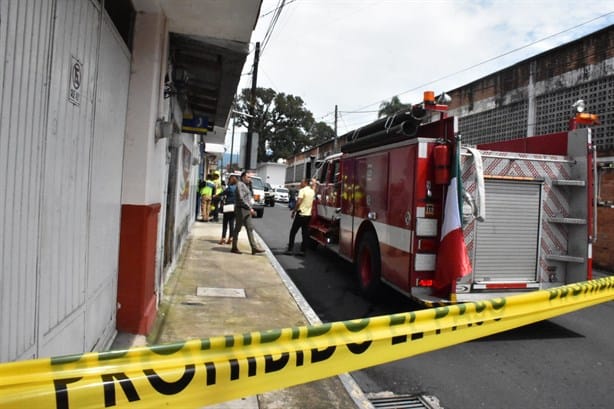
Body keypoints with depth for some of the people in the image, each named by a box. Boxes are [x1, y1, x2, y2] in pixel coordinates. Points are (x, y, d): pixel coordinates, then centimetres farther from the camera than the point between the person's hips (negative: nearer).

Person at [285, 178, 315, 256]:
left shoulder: (302, 190, -11)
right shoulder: (312, 191, 10)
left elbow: (298, 202, -19)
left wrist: (294, 211, -11)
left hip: (301, 214, -6)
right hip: (308, 214, 6)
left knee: (293, 232, 3)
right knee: (305, 233, 7)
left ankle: (290, 249, 3)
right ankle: (303, 250, 7)